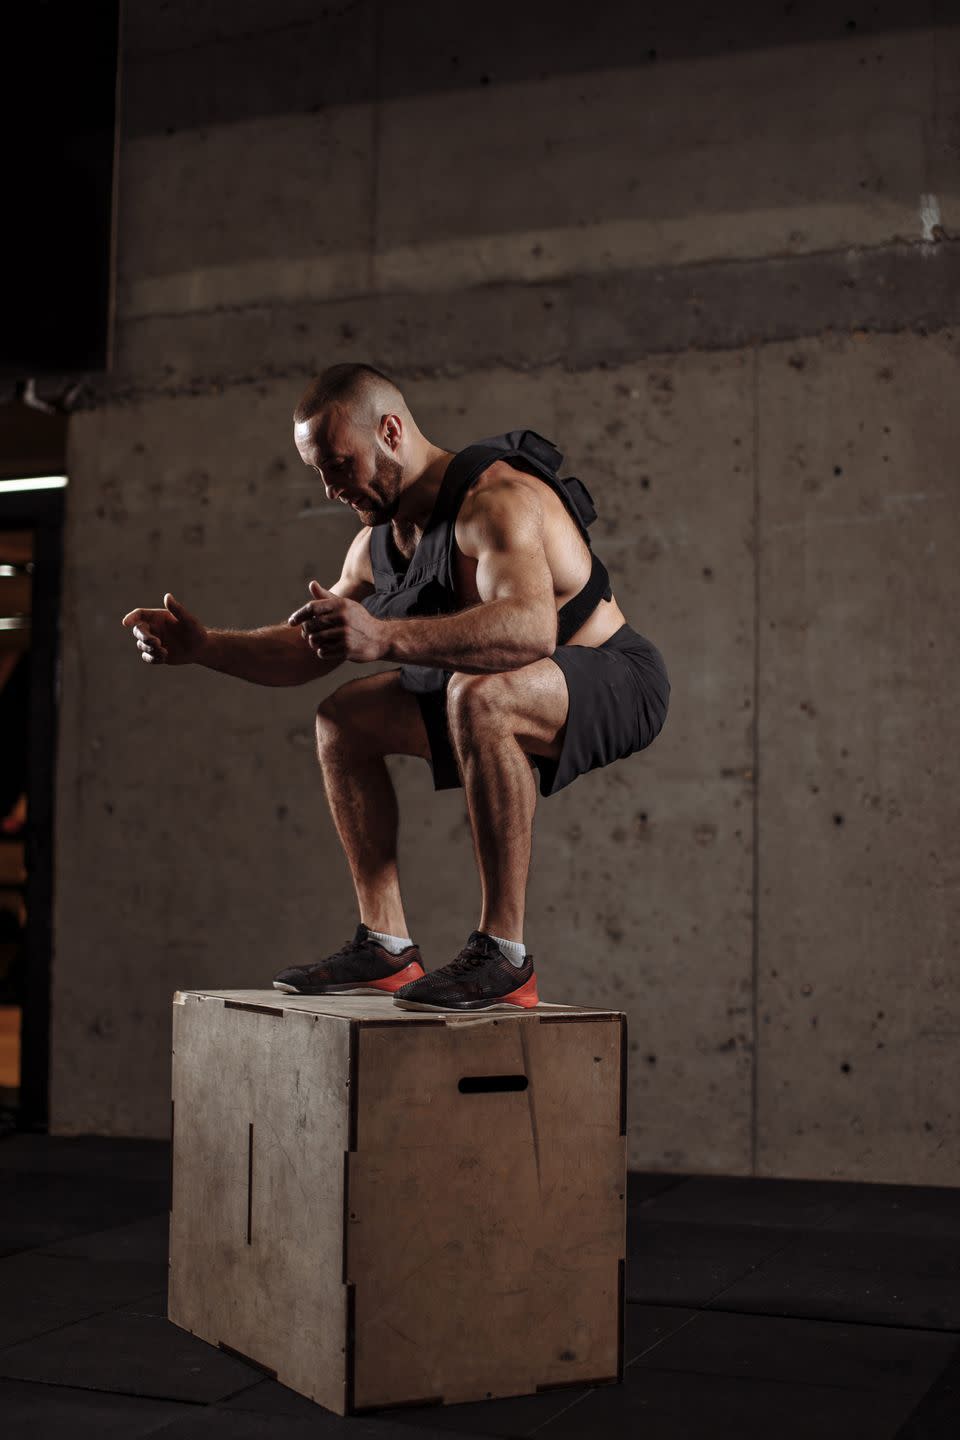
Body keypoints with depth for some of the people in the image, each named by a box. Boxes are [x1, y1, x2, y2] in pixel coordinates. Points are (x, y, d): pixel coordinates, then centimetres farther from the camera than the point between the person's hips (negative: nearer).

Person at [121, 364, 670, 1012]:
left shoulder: (495, 499, -25)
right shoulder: (378, 543, 4)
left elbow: (531, 628, -44)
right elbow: (306, 650, 14)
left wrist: (386, 637, -53)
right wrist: (203, 645, -1)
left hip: (617, 680, -9)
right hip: (503, 694, 10)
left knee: (480, 696, -39)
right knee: (345, 717, 9)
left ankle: (504, 956, -31)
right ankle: (387, 946, 7)